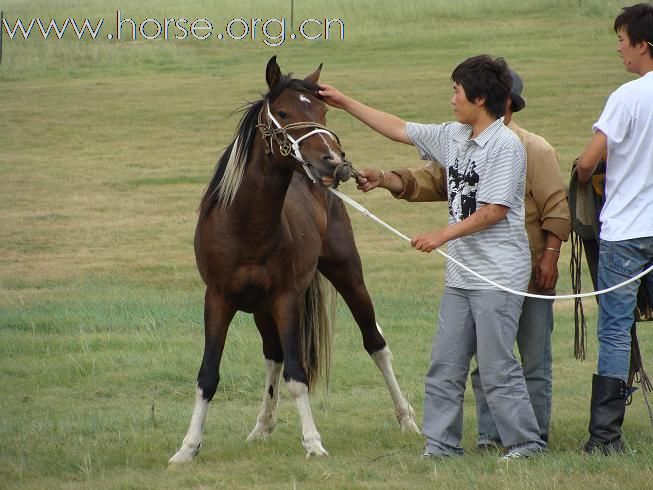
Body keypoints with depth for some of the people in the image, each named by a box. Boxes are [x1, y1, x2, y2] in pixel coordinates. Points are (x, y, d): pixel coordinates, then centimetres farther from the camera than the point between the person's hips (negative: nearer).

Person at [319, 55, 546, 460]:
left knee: (497, 367, -6)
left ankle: (526, 442, 2)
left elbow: (494, 210, -18)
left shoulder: (507, 146, -13)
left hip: (498, 274, -9)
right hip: (461, 275, 9)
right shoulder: (454, 137, 11)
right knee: (445, 366, 8)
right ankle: (442, 444, 13)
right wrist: (345, 103, 21)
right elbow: (400, 129, 21)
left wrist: (443, 235, -17)